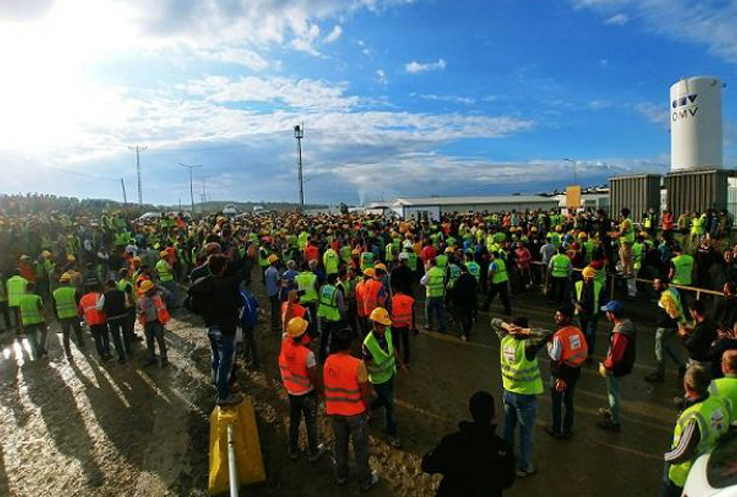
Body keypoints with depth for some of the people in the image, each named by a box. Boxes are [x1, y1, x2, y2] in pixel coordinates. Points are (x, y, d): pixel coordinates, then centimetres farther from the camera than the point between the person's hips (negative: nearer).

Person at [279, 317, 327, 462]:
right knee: (311, 423, 16)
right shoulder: (307, 354, -31)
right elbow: (314, 377, -20)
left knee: (294, 421, 23)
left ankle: (293, 451, 40)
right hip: (307, 394, -5)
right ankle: (313, 453, 33)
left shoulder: (285, 343, -19)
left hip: (291, 392, 5)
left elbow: (286, 331, 3)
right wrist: (320, 391, -4)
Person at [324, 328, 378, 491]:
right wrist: (367, 407, 1)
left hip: (334, 410, 4)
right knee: (360, 447, 15)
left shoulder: (328, 361, -11)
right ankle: (365, 481, 32)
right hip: (355, 411, -4)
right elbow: (365, 391, -17)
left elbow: (327, 385, 1)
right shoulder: (357, 364, -27)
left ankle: (341, 476, 43)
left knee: (340, 443, 24)